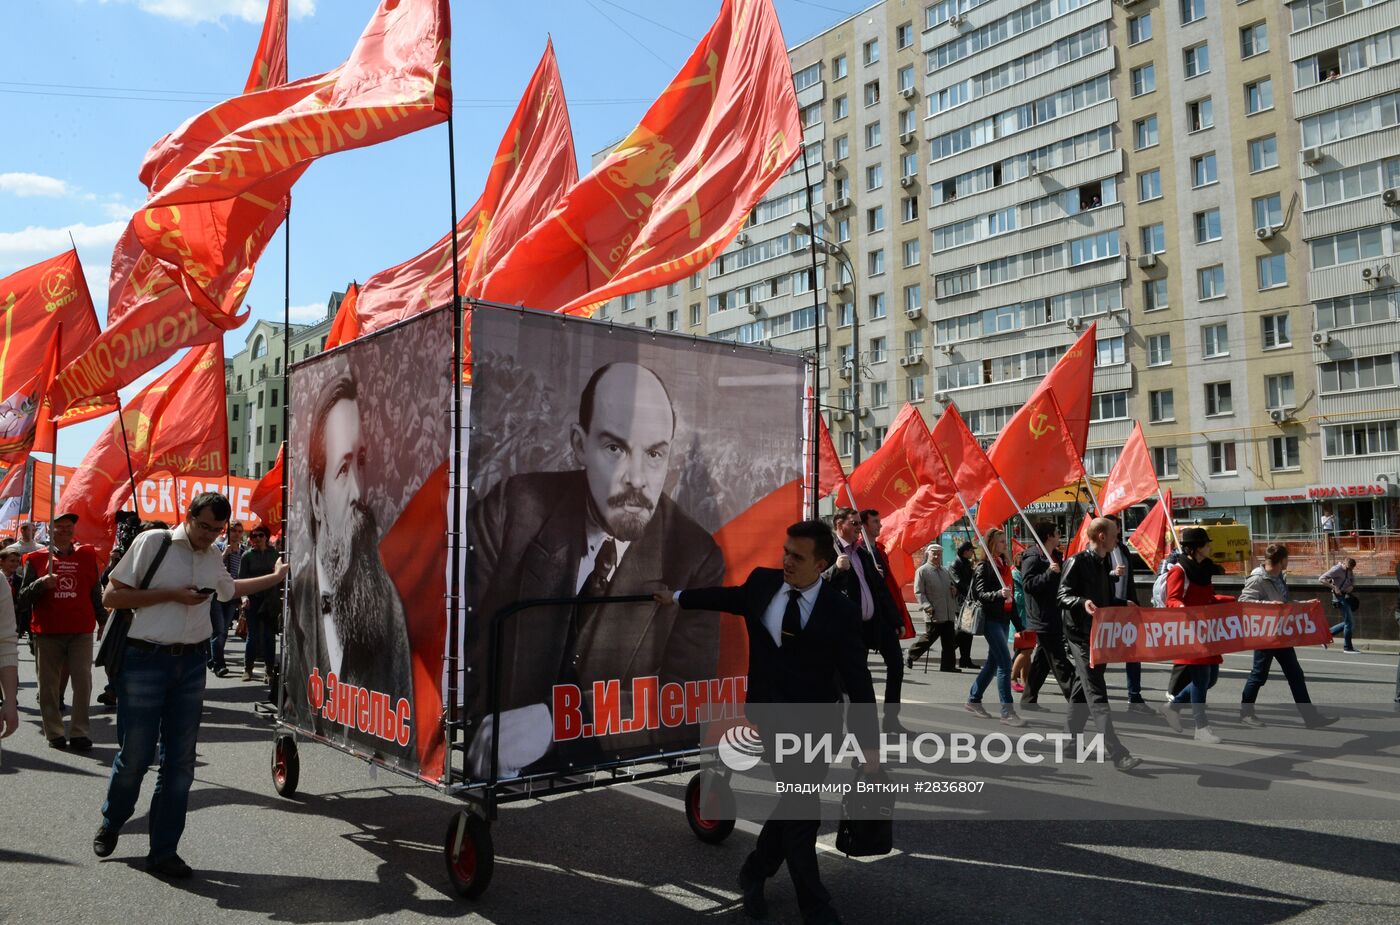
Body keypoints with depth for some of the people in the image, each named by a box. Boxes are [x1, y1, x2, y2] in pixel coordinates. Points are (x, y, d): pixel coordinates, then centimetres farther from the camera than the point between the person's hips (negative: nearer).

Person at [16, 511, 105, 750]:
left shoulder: (87, 555, 10)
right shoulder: (37, 559, 5)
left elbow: (95, 592, 13)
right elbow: (23, 598, 4)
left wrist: (103, 621, 11)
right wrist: (41, 583, -14)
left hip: (81, 631, 0)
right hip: (47, 632, 0)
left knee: (83, 681, -5)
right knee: (49, 684, 6)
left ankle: (79, 733, 2)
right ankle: (54, 733, 16)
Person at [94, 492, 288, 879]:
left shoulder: (214, 557, 11)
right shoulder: (152, 542, -8)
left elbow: (228, 589, 32)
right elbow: (111, 596, -9)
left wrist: (276, 576, 32)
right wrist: (172, 594, -15)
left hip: (192, 662, 5)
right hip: (145, 660, -5)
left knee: (180, 760, 5)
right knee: (135, 755, 2)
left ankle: (163, 852, 17)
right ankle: (110, 824, 33)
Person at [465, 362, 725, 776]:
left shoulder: (697, 558, -9)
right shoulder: (511, 507, -7)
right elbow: (462, 643, -5)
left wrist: (557, 721, -27)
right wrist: (486, 740, -22)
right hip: (498, 771, 0)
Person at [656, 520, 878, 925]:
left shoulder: (842, 611, -13)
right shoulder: (762, 582, -4)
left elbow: (858, 681, -10)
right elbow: (726, 596, 18)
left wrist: (868, 745, -9)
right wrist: (678, 597, 31)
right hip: (772, 715, 1)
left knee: (796, 803, 10)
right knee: (800, 807, -2)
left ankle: (755, 872, 35)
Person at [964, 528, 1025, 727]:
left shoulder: (1004, 565, 15)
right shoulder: (984, 566, -9)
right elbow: (980, 593, -15)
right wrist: (998, 594, -34)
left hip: (1003, 619, 9)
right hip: (991, 619, -8)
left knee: (993, 662, 12)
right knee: (1005, 663, -13)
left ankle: (973, 700, 23)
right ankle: (1007, 712, -12)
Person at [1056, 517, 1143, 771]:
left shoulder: (1103, 564, 15)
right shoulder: (1077, 561, -11)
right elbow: (1062, 595, -17)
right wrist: (1082, 602, -34)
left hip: (1099, 633, 9)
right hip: (1080, 633, -9)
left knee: (1083, 689, 16)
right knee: (1097, 693, -11)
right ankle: (1118, 754, -14)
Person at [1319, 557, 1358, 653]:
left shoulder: (1349, 570, 6)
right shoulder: (1336, 569, -17)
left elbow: (1353, 580, 20)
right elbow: (1321, 578, -21)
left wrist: (1351, 586, -2)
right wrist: (1334, 587, -27)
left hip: (1346, 596, 8)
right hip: (1339, 596, -8)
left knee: (1348, 621, 12)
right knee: (1348, 622, -7)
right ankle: (1347, 647, 1)